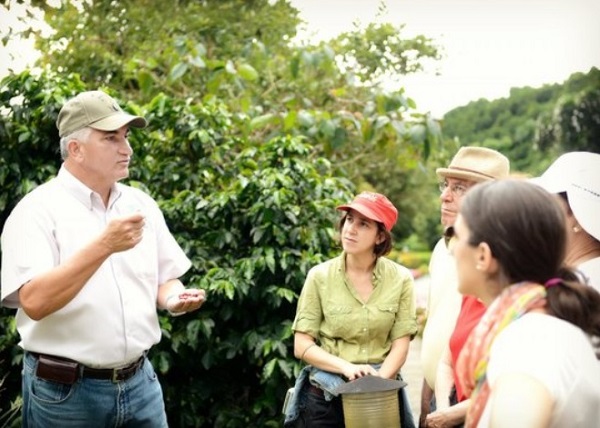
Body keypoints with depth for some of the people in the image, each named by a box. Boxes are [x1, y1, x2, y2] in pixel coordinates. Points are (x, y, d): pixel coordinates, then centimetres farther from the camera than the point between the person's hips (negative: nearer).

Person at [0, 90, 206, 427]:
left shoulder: (142, 205, 6)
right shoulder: (37, 210, -11)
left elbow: (165, 281, 13)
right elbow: (34, 302, -22)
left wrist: (174, 299, -9)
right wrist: (103, 246, -28)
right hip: (65, 391, -5)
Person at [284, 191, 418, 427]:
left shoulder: (400, 279, -4)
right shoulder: (320, 276, -5)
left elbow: (400, 344, -5)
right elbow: (302, 346, -6)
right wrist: (346, 367, -19)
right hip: (325, 395, 0)